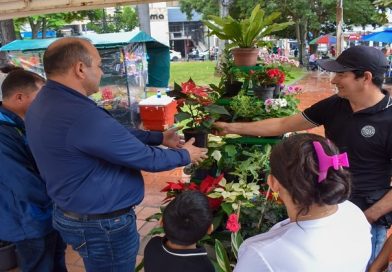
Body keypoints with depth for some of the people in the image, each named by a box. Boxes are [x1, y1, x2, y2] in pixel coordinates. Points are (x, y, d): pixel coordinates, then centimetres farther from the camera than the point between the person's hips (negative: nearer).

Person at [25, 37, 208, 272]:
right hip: (103, 224, -9)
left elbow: (115, 136, 7)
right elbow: (146, 159, -23)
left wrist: (160, 137, 8)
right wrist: (185, 155, -5)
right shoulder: (81, 116, -32)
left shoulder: (47, 103, 1)